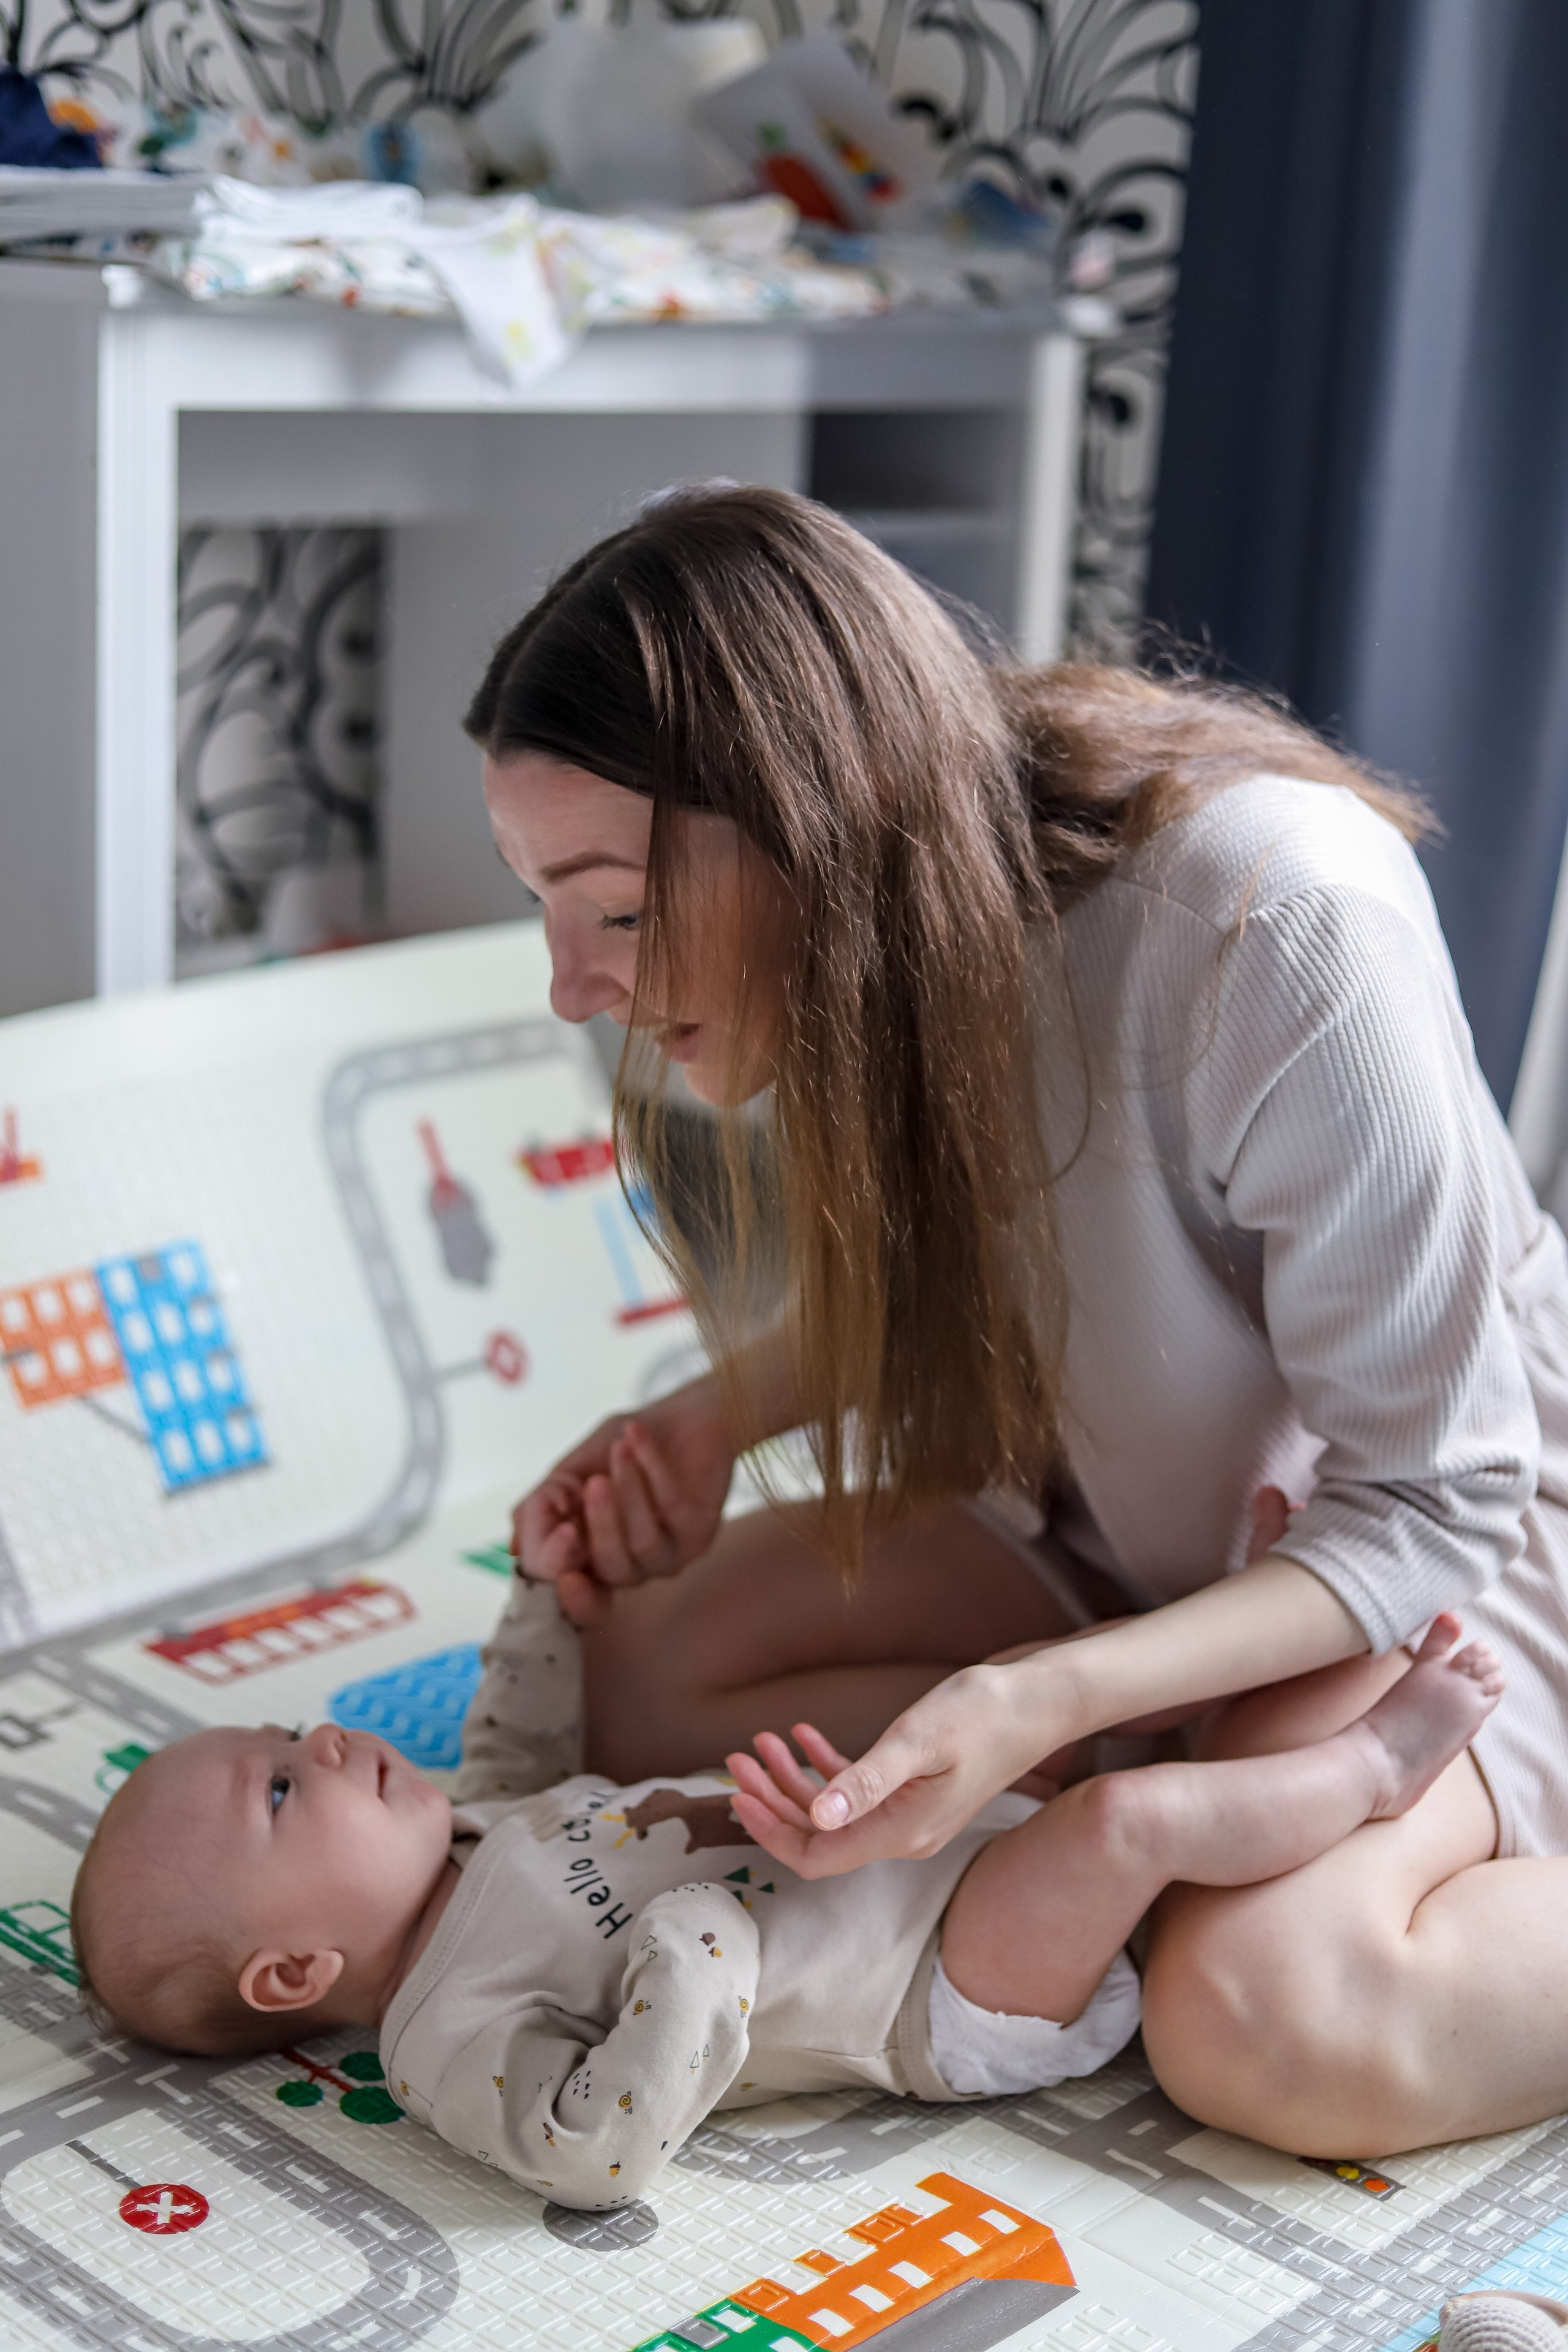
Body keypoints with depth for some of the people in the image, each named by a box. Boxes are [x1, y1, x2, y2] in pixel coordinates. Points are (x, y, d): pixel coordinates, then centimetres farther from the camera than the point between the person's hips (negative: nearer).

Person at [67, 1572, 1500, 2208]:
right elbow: (598, 2152, -31)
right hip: (955, 2003, -9)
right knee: (1125, 1812, -29)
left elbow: (526, 1746, 29)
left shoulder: (458, 1843, 10)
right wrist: (698, 1944, -34)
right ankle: (1376, 1762, -7)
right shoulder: (453, 2037, -17)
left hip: (960, 1849, 9)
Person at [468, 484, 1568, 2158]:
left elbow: (1430, 1509, -26)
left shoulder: (1276, 920, -34)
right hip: (1103, 1506, 7)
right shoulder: (859, 949, -14)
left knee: (1266, 2024, -31)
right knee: (647, 1676, -11)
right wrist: (704, 1422, -12)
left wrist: (1042, 1700, -38)